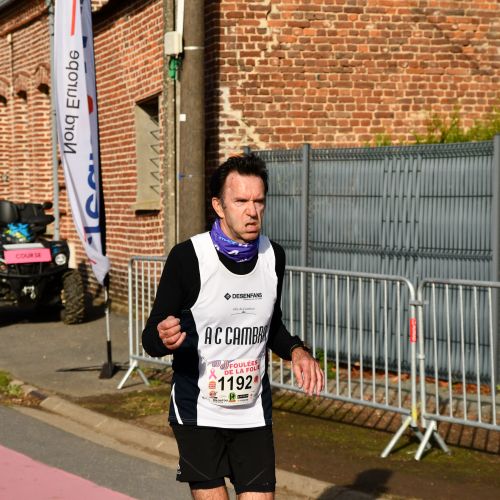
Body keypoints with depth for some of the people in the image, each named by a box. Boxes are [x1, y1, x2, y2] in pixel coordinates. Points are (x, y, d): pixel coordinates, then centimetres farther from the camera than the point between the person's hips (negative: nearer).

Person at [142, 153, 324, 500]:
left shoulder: (273, 256, 1)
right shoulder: (188, 257, -14)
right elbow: (151, 338, -9)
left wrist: (296, 351, -2)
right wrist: (163, 338, -33)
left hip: (254, 413, 4)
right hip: (198, 414, -4)